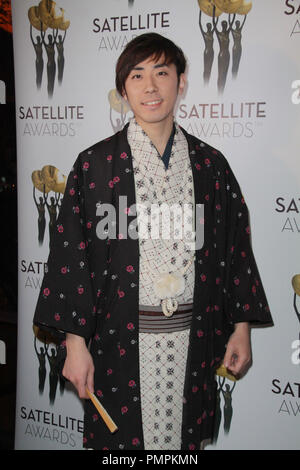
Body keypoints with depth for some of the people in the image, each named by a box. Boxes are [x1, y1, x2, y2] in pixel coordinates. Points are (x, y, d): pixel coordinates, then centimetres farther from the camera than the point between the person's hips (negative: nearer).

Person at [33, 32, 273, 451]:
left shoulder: (209, 164, 3)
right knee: (122, 436, 11)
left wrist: (242, 327, 5)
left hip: (192, 338, 2)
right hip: (121, 338, -1)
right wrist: (75, 341, -7)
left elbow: (236, 247, 7)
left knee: (185, 436, 14)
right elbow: (71, 255, -4)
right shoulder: (95, 163, -3)